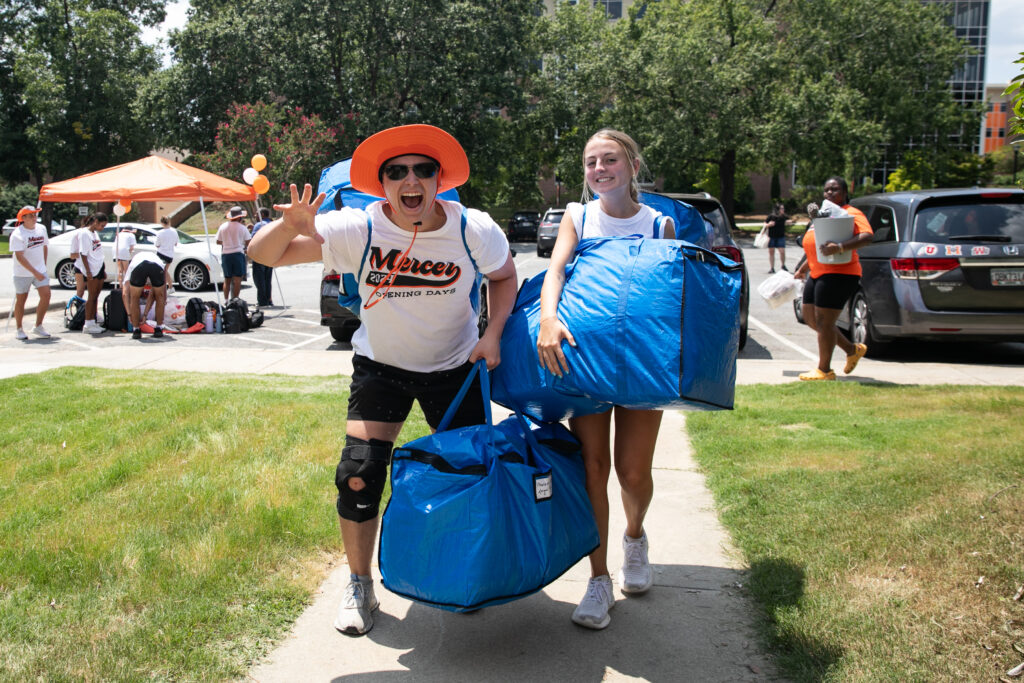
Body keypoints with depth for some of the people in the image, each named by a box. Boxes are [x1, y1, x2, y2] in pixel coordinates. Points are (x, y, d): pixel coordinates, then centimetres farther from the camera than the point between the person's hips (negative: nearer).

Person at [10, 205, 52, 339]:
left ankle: (38, 327, 6)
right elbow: (19, 257, -21)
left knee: (46, 295, -8)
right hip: (22, 273, -5)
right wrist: (35, 272, -25)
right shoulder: (17, 234, -15)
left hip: (40, 271, 5)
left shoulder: (41, 229, 4)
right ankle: (19, 329, 20)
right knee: (21, 300, 6)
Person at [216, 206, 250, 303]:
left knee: (227, 279, 12)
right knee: (237, 279, -2)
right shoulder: (242, 227, -2)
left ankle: (226, 300, 6)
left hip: (225, 254, 4)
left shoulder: (223, 226, 5)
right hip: (238, 253, -4)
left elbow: (218, 241, 9)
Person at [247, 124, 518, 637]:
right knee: (358, 476, -11)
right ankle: (359, 586, 13)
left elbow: (504, 276, 2)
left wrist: (493, 333, -13)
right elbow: (262, 254, -21)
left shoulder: (475, 230, -19)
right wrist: (292, 226, -43)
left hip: (454, 367, 1)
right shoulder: (358, 230, -23)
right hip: (381, 365, -1)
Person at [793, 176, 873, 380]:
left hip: (838, 274, -10)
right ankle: (852, 349, 26)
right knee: (810, 318, 12)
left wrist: (839, 247, -37)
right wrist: (803, 269, 32)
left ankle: (824, 370, 2)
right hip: (817, 273, 10)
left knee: (824, 321, -8)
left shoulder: (851, 214, -7)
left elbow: (866, 237, -25)